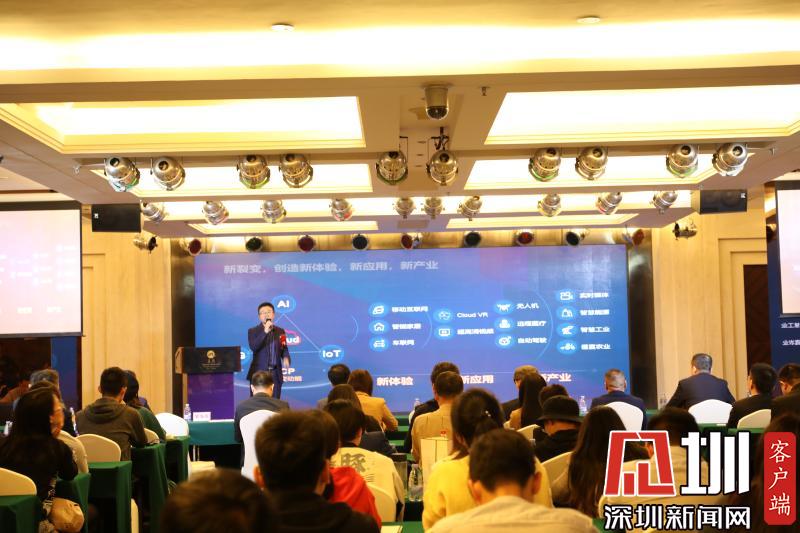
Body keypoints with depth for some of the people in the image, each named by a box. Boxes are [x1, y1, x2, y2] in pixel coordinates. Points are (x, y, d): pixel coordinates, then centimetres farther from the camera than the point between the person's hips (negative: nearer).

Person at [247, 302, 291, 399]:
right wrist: (265, 332, -22)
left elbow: (284, 349, 11)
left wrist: (286, 358, -11)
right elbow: (253, 347, -16)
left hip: (276, 374, 3)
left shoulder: (280, 331, 12)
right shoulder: (253, 331, 1)